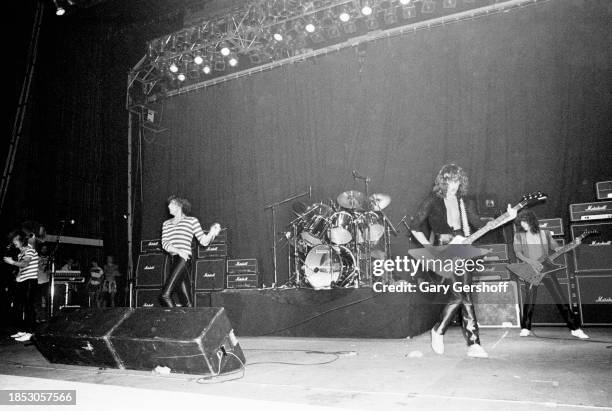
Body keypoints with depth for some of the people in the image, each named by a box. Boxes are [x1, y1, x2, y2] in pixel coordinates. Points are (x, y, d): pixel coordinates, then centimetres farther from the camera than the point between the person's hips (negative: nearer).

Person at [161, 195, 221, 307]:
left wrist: (212, 233, -19)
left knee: (165, 295, -15)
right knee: (186, 299, 3)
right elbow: (164, 243, 6)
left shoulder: (192, 220, 6)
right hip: (173, 261, 5)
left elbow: (203, 241, 2)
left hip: (183, 259, -5)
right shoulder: (166, 224, 20)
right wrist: (178, 251, -12)